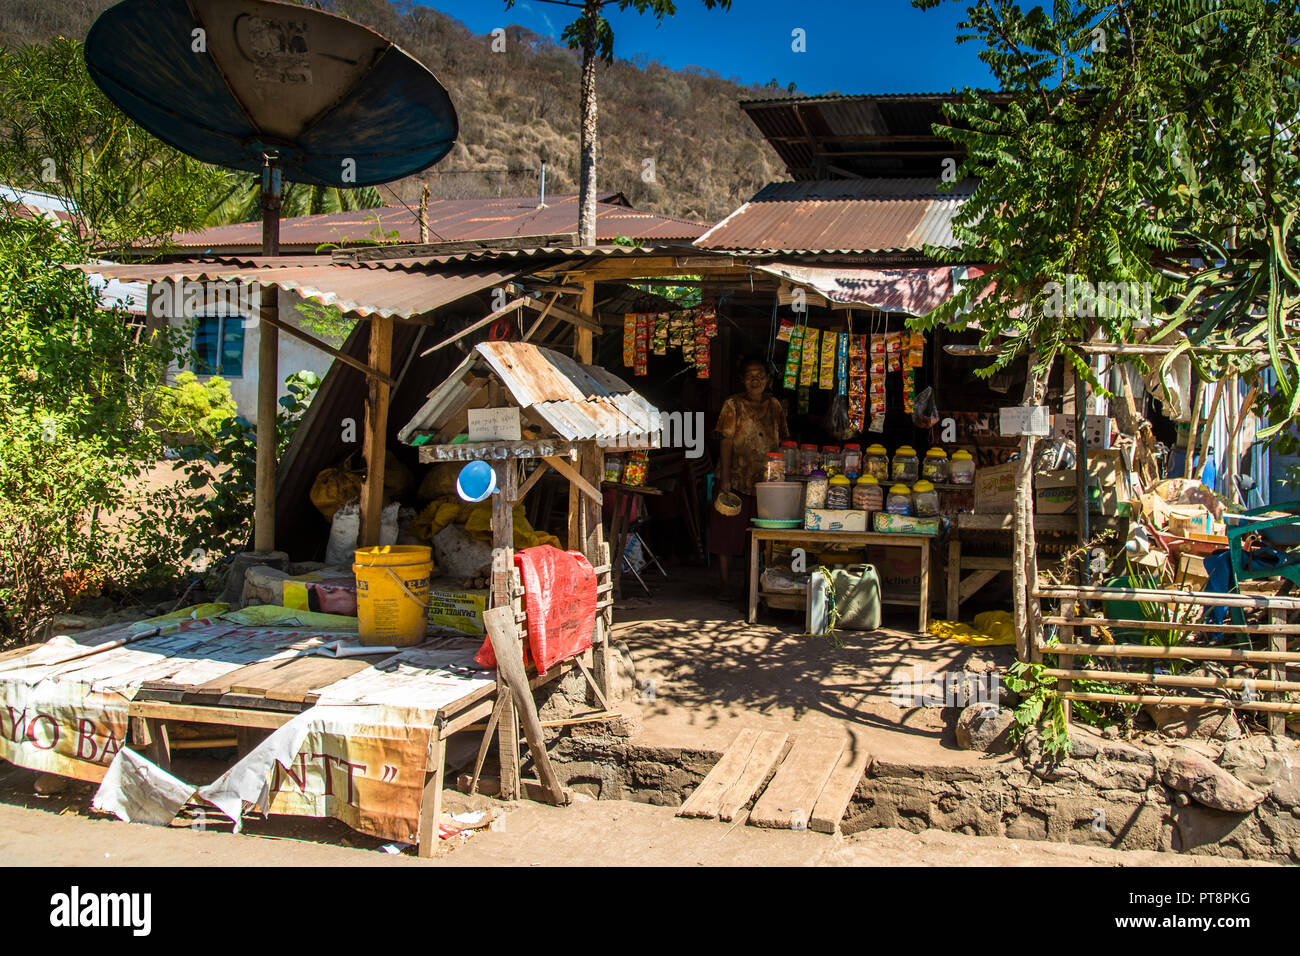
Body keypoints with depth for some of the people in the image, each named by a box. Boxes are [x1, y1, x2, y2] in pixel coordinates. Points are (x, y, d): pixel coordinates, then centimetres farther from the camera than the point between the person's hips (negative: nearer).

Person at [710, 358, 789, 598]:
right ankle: (726, 584, 8)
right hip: (736, 480, -3)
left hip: (766, 482, 3)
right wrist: (725, 479, -14)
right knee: (728, 532, 0)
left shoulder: (774, 406, 9)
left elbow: (783, 443, 12)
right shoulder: (733, 405, -2)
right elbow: (726, 443, -7)